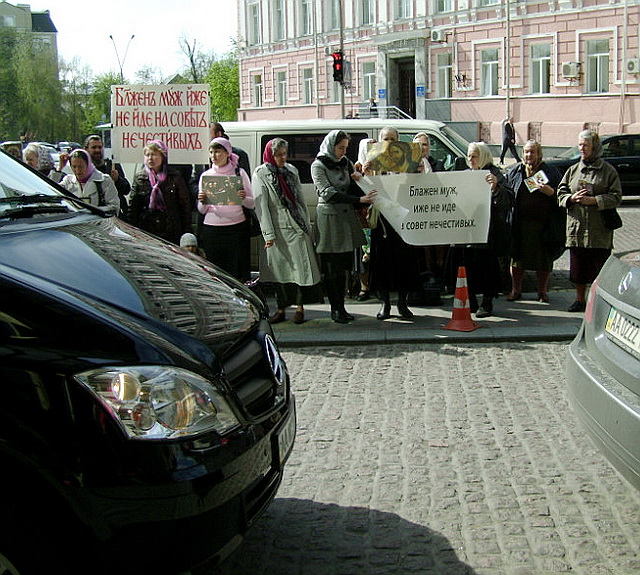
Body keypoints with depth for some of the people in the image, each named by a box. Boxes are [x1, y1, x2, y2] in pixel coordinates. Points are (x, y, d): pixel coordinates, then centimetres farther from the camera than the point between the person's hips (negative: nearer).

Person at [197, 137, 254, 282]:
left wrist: (244, 198, -15)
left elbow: (251, 204, 6)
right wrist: (202, 202, -11)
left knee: (238, 273, -4)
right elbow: (202, 211, 11)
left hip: (237, 227, -1)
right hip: (212, 229, 2)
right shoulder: (206, 175, 10)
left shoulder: (239, 172, 5)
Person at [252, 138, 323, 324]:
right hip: (277, 228, -3)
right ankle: (281, 309, 11)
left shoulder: (291, 171, 10)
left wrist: (307, 225, 10)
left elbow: (301, 199, 15)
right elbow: (261, 206, -7)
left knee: (301, 266, -1)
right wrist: (268, 234, -12)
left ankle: (300, 307, 6)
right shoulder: (261, 174, -3)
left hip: (297, 226, 3)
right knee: (280, 268, 2)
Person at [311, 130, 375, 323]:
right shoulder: (318, 166, -6)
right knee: (331, 268, -2)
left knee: (343, 266, 9)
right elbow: (328, 193, -18)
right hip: (328, 217, -6)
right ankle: (335, 308, 3)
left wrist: (360, 178, -6)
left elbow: (355, 189, 18)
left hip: (346, 216, 6)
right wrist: (359, 200, -25)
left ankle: (341, 306, 15)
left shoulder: (346, 163, 13)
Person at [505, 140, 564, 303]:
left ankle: (542, 291, 19)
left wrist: (550, 192, -15)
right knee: (516, 257, 6)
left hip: (543, 224, -1)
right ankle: (515, 290, 20)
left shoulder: (550, 172, 4)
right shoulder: (514, 172, 10)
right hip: (519, 223, 2)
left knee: (543, 259, 5)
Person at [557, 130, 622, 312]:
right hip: (577, 226, 4)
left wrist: (593, 200, -16)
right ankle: (580, 299, 19)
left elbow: (616, 197, -5)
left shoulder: (608, 170, 0)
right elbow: (561, 193, 13)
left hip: (600, 229, -4)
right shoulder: (573, 170, 12)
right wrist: (572, 198, -9)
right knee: (578, 265, 8)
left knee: (600, 266, -3)